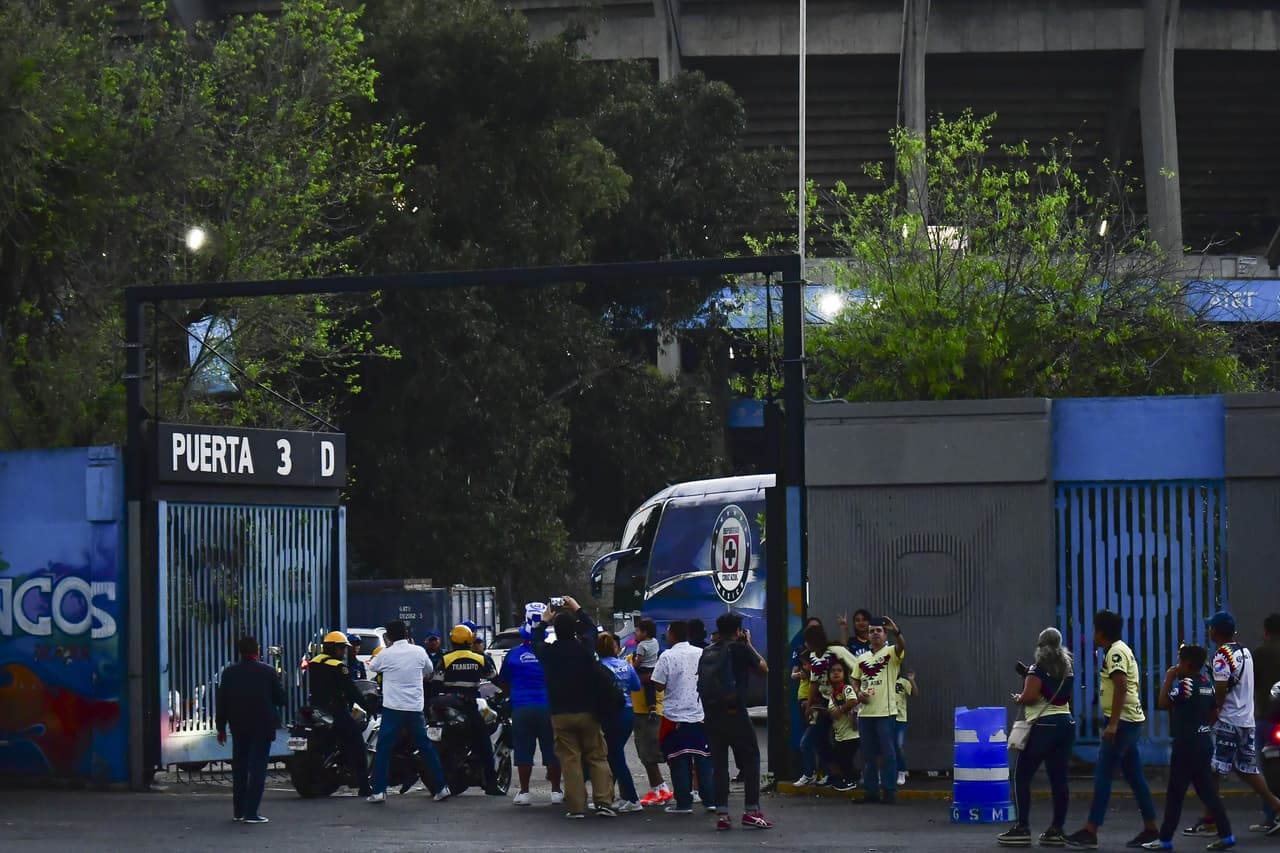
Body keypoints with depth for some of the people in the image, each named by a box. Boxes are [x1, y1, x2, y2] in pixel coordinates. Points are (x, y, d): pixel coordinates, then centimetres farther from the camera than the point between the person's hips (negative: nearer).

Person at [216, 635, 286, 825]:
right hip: (262, 727, -3)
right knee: (257, 768, -2)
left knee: (239, 768, 14)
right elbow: (280, 699, -4)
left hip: (239, 728, 3)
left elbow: (222, 702, 2)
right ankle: (251, 812, -9)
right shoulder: (268, 672, -9)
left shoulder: (229, 673, 0)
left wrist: (221, 727, 10)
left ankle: (238, 811, 18)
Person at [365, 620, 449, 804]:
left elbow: (372, 666, 11)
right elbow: (429, 669, 20)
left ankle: (379, 791, -1)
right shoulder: (419, 652, 1)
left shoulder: (386, 654, -8)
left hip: (393, 708, -3)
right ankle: (440, 787, 11)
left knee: (383, 749, 3)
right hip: (416, 709, 3)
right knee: (426, 747, 12)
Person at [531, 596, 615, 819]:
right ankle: (603, 802, -1)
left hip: (561, 714, 0)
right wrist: (578, 610, 28)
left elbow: (535, 641, 17)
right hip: (587, 711, 0)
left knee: (570, 760, 1)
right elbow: (592, 629, 15)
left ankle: (576, 806, -4)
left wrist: (544, 621, 30)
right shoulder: (584, 648, -8)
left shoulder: (548, 652, -8)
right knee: (597, 758, 8)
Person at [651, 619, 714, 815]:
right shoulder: (702, 654, 2)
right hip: (701, 715, 4)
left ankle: (684, 802, 1)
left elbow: (659, 685, -9)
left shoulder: (667, 657, -10)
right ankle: (710, 799, 9)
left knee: (679, 762, 2)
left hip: (675, 716, -4)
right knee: (704, 759, 9)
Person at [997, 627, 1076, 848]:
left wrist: (1018, 698, 2)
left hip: (1042, 727, -7)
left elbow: (1030, 697, -20)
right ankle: (1057, 830, 6)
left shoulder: (1038, 669, -9)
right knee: (1058, 779, 7)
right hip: (1065, 724, 7)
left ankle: (1022, 829, -5)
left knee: (1021, 777, 0)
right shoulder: (1068, 668, 11)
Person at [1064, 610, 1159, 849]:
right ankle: (1151, 829, 13)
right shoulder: (1121, 650, 18)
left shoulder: (1115, 653, -13)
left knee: (1102, 775, -9)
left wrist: (1112, 724, -27)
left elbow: (1121, 687, -23)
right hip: (1130, 721, 10)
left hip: (1122, 721, -10)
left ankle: (1090, 832, -10)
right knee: (1135, 776, 11)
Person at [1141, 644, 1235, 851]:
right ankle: (1226, 835, 6)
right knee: (1207, 791, 10)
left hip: (1187, 744, -8)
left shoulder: (1185, 684, -14)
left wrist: (1168, 680, -6)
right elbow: (1214, 712, 16)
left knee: (1175, 793, -2)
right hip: (1204, 741, 8)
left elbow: (1162, 703, -14)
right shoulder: (1207, 684, 11)